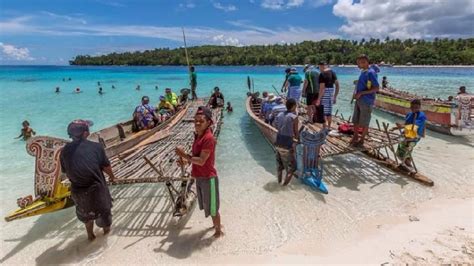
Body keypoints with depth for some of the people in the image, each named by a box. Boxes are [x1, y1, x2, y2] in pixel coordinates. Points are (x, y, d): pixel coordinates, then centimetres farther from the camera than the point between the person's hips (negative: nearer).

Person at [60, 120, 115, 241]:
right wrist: (112, 176, 10)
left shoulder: (65, 151, -8)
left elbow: (66, 172, 2)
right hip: (96, 187, -3)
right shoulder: (96, 147, -19)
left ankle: (90, 234, 48)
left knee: (85, 212, 30)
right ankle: (106, 228, 49)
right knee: (103, 208, 26)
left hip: (77, 190, 3)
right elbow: (106, 167, -11)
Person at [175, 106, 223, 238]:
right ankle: (216, 224, 46)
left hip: (208, 178, -9)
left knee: (212, 207, 8)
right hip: (200, 177, 9)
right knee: (207, 205, 24)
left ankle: (218, 230, 30)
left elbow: (201, 161, -25)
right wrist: (186, 160, -2)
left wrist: (184, 155, -20)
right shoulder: (198, 135, 5)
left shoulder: (209, 138, -23)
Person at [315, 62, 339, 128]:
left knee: (323, 113, 0)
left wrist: (319, 99, -18)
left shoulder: (322, 74, -13)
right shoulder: (333, 73, 10)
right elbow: (337, 85, 10)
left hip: (324, 95, -7)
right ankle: (329, 127, 25)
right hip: (331, 93, 8)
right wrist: (335, 97, 16)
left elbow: (322, 88, -20)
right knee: (329, 112, 16)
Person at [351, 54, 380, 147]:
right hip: (359, 100, 8)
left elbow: (376, 88, -18)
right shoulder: (362, 72, 11)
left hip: (366, 101, -8)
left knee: (364, 123, 4)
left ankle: (361, 140, 14)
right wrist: (356, 94, 8)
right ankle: (355, 137, 27)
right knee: (355, 121, 13)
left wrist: (361, 93, -20)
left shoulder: (370, 73, -14)